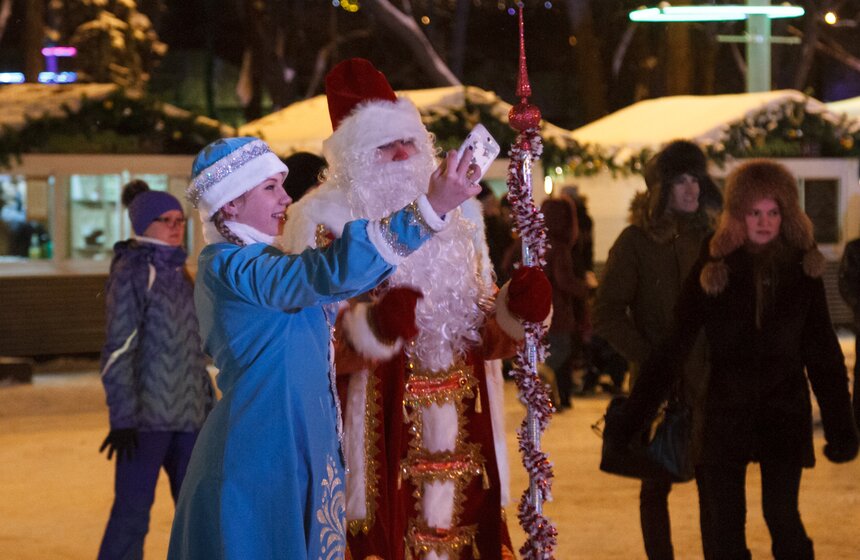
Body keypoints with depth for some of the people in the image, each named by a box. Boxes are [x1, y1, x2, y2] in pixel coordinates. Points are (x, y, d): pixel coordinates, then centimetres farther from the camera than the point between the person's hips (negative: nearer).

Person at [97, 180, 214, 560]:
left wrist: (210, 407, 18)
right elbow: (118, 348, -12)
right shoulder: (132, 272, -7)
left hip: (188, 415, 8)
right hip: (146, 416, -8)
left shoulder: (177, 273, 15)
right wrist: (122, 418, -18)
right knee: (132, 512, -8)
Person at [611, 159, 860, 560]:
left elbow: (822, 353, 3)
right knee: (725, 526, 1)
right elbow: (674, 343, -4)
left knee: (782, 516, -4)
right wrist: (634, 415, -8)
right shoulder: (714, 266, -4)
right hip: (725, 414, 0)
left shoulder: (802, 267, -1)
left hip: (783, 414, 0)